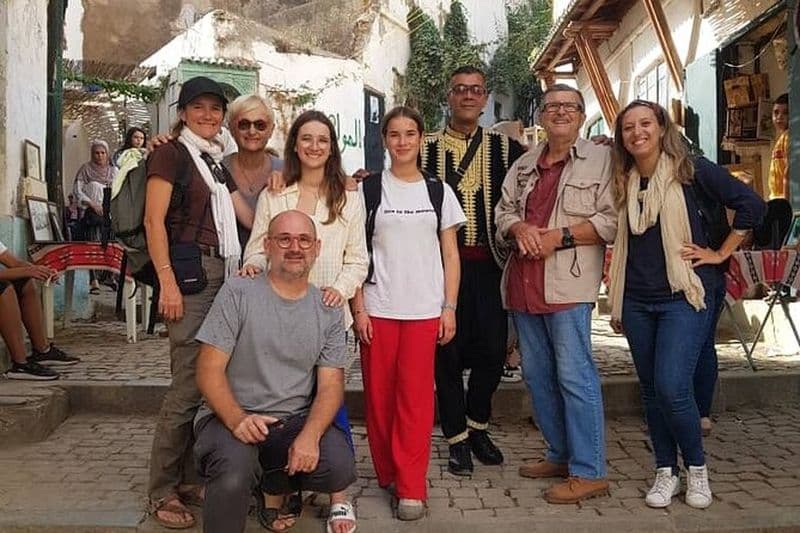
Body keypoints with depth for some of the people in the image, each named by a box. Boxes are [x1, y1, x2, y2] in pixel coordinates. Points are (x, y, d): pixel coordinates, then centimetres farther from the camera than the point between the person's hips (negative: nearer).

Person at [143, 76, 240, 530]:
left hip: (225, 274, 8)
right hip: (192, 273, -7)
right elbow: (154, 221, -10)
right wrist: (167, 281, -17)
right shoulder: (171, 154, -1)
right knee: (189, 385, -6)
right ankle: (163, 492, 7)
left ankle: (190, 478, 21)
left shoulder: (216, 162, 21)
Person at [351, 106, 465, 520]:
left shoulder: (438, 190, 9)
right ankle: (387, 474, 22)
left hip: (424, 309, 0)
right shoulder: (368, 189, 5)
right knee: (379, 395, 5)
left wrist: (450, 308, 1)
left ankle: (411, 487, 5)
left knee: (415, 396, -3)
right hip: (377, 309, 0)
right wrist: (358, 309, -3)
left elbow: (450, 255, 9)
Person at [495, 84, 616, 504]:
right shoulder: (524, 164, 18)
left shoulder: (601, 159, 0)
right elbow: (503, 211, 18)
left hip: (568, 283, -7)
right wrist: (520, 228, -5)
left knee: (574, 374, -7)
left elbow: (612, 220, -8)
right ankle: (561, 455, 28)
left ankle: (588, 472, 4)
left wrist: (560, 237, -15)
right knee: (536, 373, 13)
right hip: (523, 281, 7)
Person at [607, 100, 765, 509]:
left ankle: (696, 467, 11)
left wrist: (721, 253, -4)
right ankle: (666, 472, 24)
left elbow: (750, 205, -5)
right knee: (651, 391, 9)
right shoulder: (623, 181, 8)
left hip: (684, 296, -5)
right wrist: (615, 302, 12)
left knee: (672, 387, -13)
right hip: (637, 300, 5)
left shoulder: (689, 169, -5)